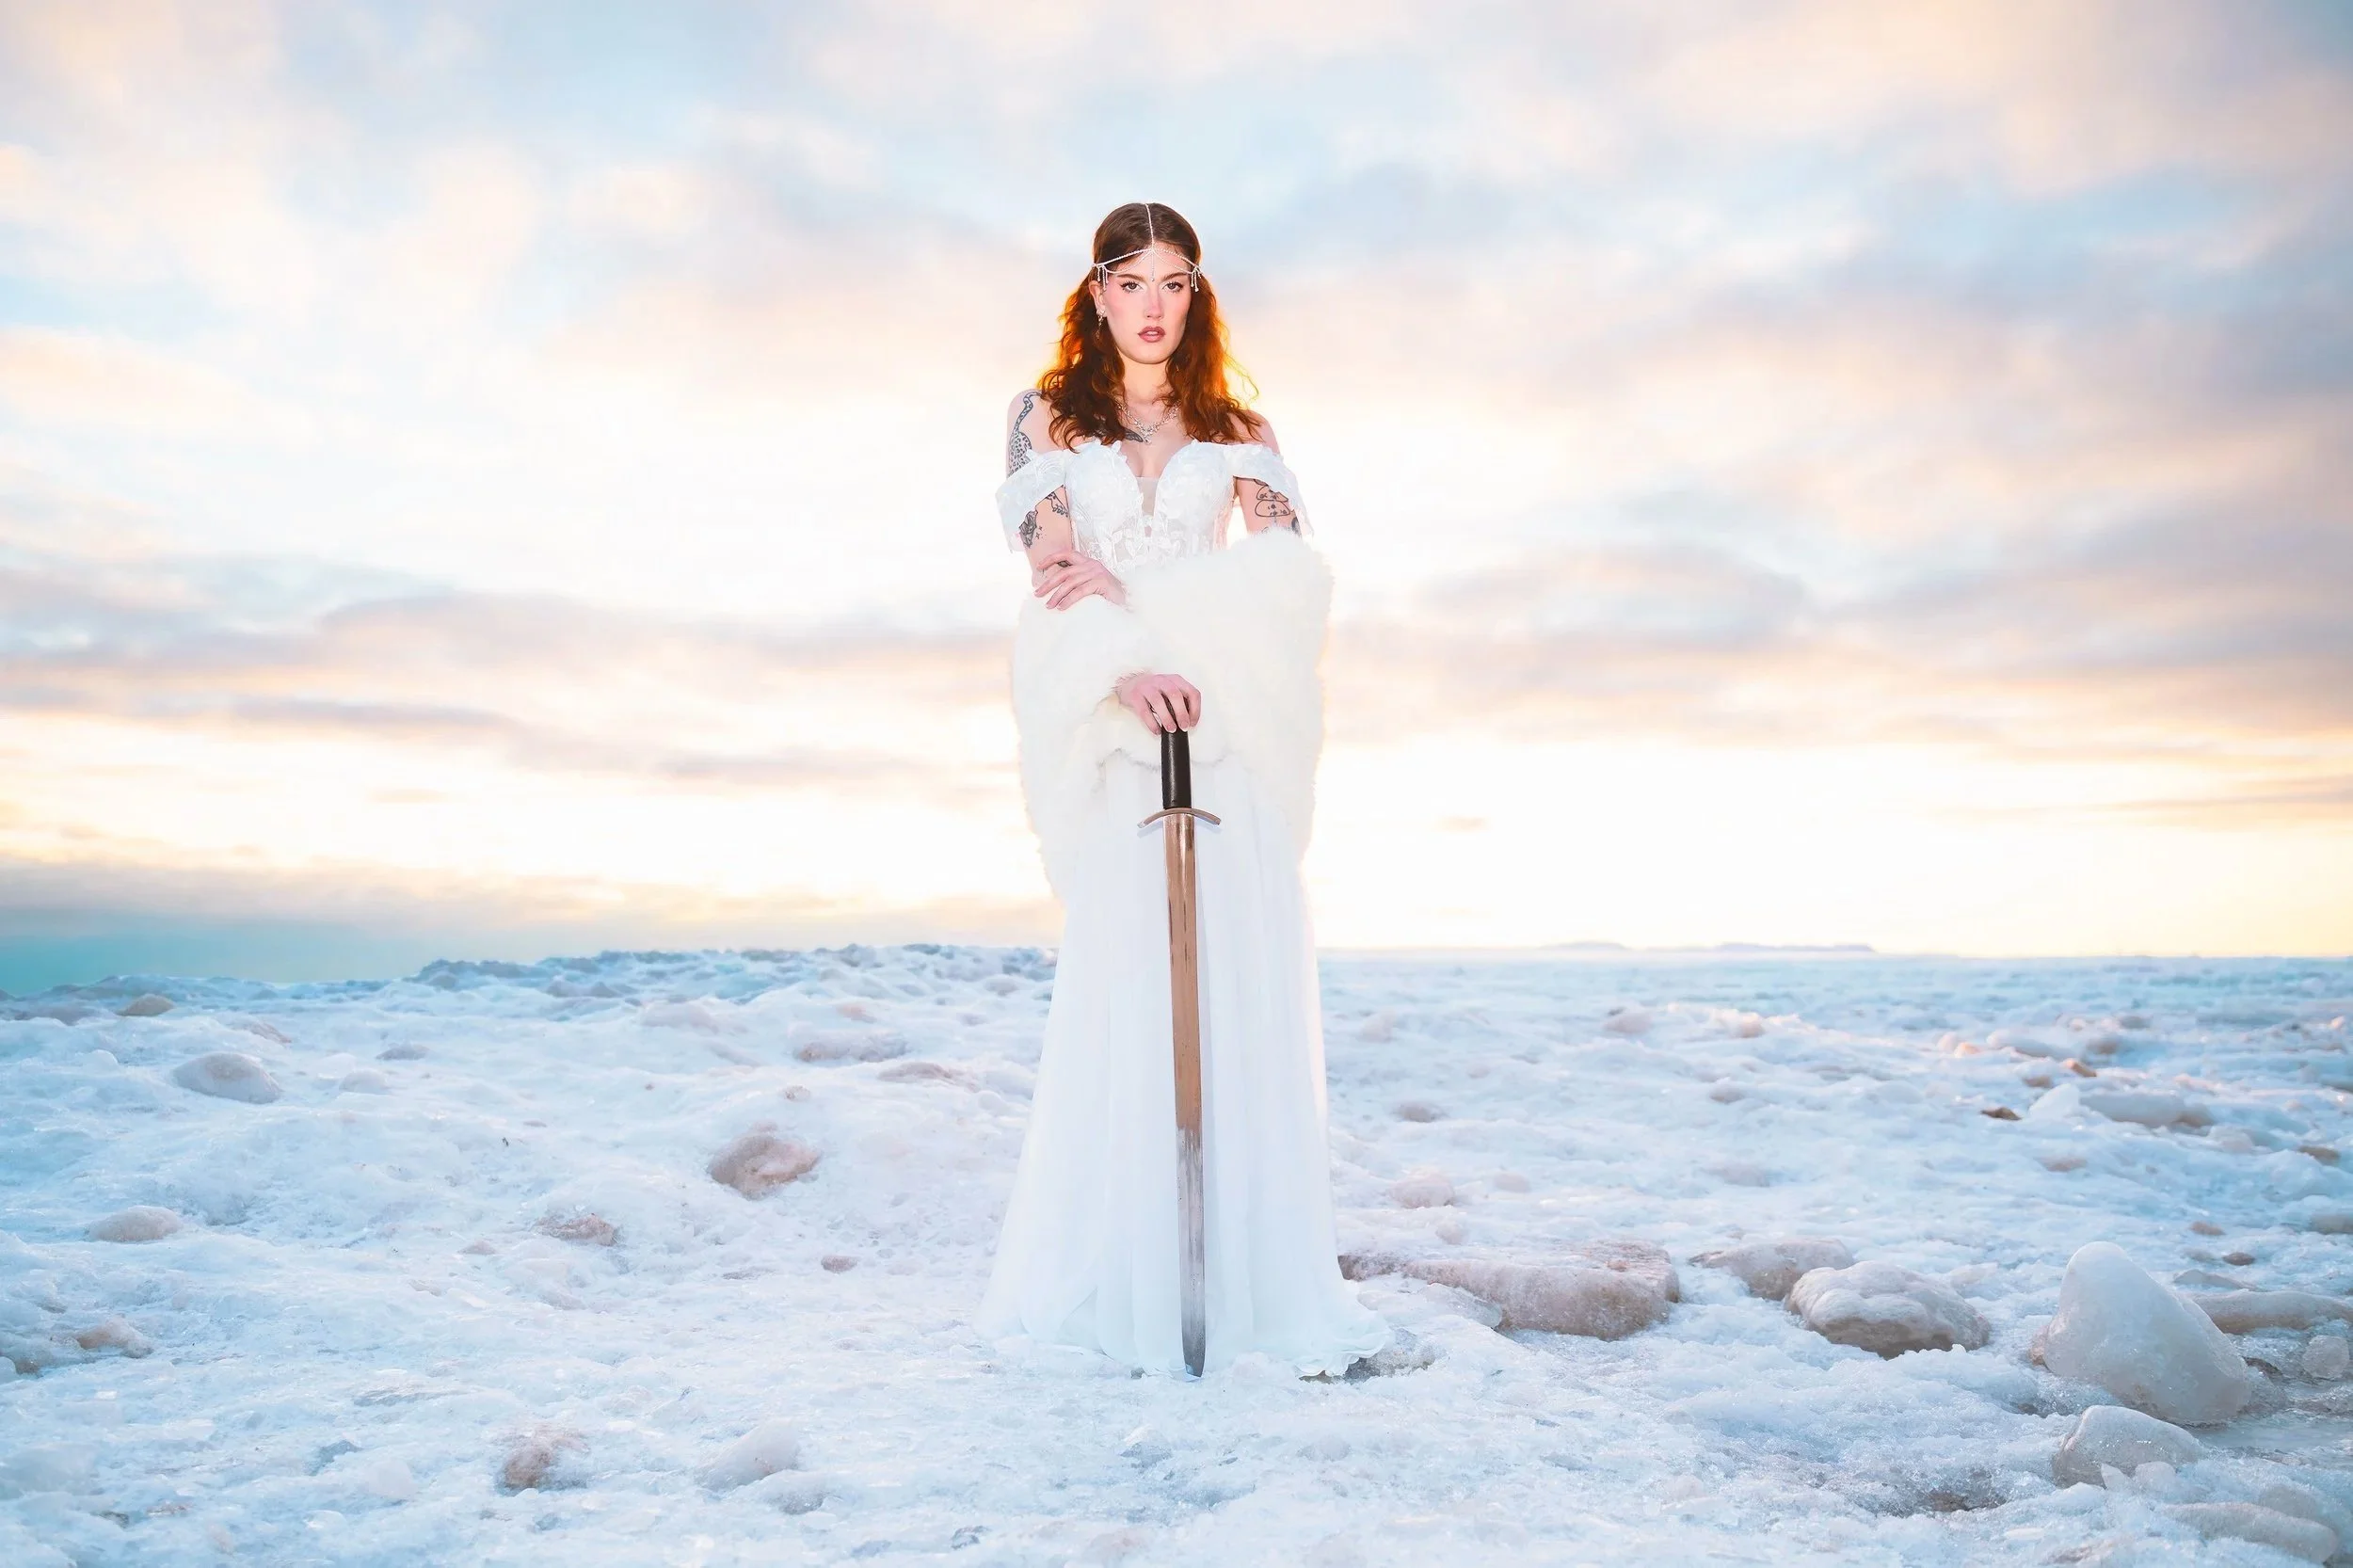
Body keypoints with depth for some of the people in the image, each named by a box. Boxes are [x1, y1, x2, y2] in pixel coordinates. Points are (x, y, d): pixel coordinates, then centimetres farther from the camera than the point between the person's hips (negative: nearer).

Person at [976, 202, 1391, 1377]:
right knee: (1119, 997, -11)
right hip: (1106, 729, -2)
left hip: (1227, 725, 2)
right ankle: (1118, 1292, -8)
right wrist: (1128, 667, -22)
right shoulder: (1048, 416, 15)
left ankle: (1264, 1283, -2)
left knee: (1245, 991, -7)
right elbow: (1050, 563, -2)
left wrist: (1126, 593, -12)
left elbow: (1290, 568, 2)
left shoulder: (1236, 430, 20)